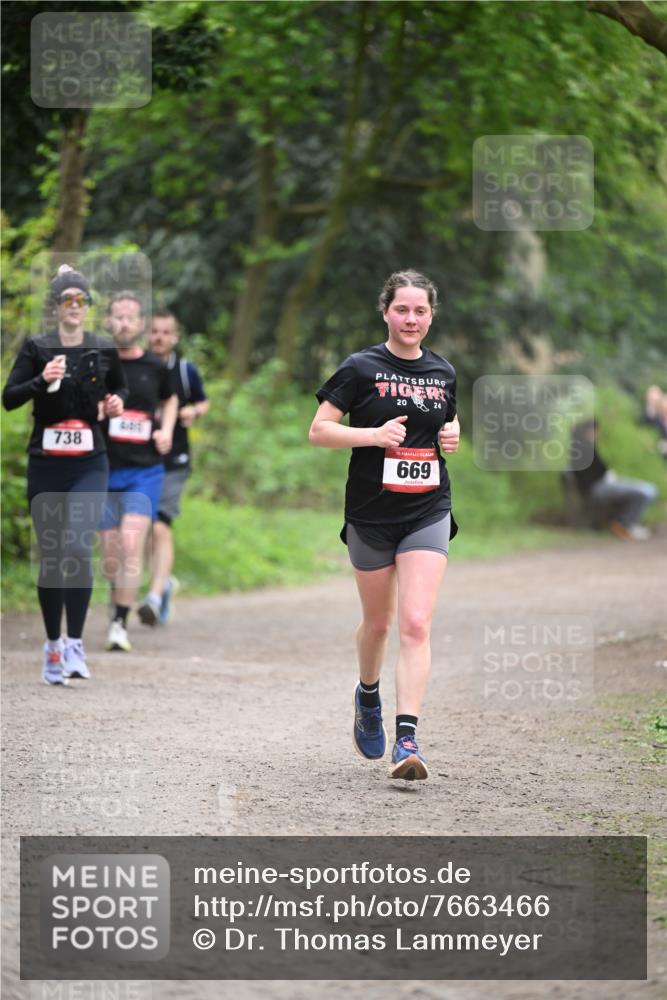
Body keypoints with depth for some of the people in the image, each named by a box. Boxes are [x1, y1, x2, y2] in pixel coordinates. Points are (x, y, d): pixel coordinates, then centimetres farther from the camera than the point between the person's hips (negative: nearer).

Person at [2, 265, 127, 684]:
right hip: (46, 464, 0)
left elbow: (121, 388, 21)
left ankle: (75, 642, -15)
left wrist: (117, 403, -1)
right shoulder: (36, 348, -2)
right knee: (50, 555, 7)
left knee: (78, 548, -19)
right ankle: (53, 643, 20)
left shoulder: (105, 350, 3)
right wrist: (42, 380, -24)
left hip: (90, 464, 0)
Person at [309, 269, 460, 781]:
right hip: (371, 514, -2)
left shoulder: (443, 373, 7)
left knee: (417, 624, -13)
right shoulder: (362, 368, -5)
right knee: (378, 621, 14)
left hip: (428, 512, 2)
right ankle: (368, 695, 46)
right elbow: (319, 431, -6)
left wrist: (453, 436, 1)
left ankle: (407, 740, -17)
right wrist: (375, 434, -19)